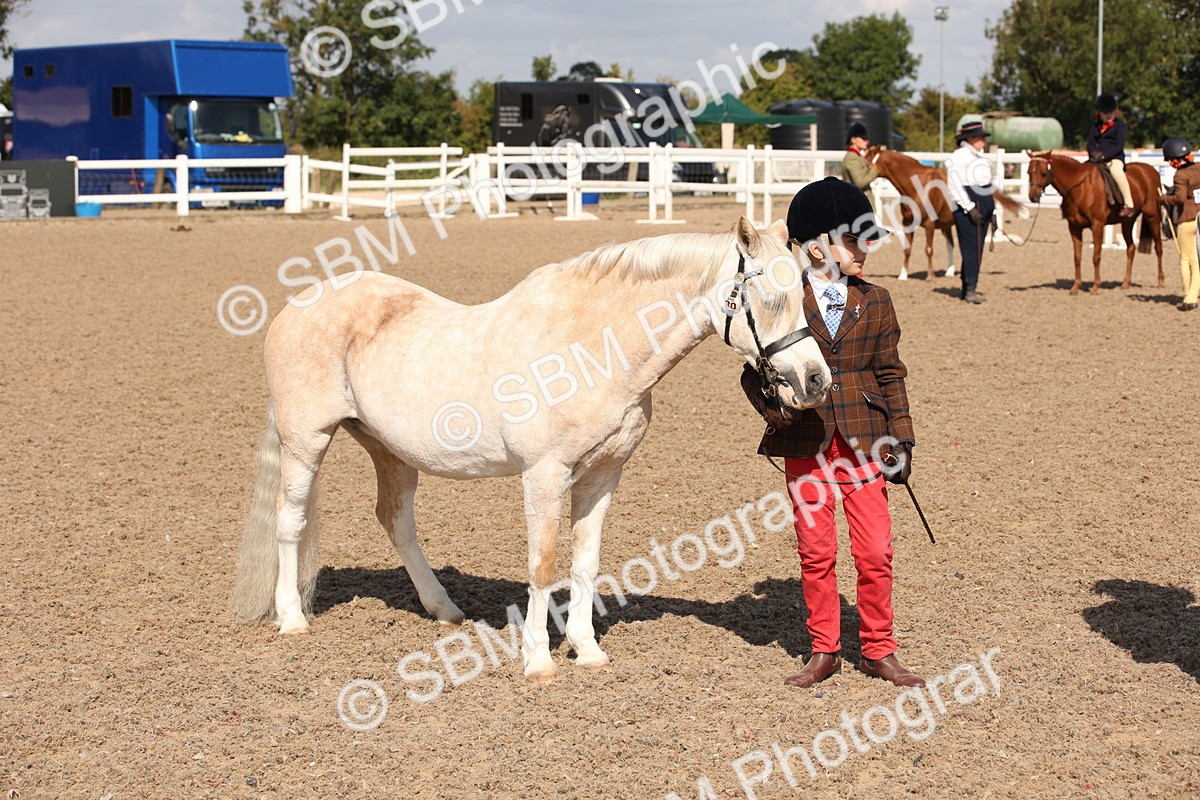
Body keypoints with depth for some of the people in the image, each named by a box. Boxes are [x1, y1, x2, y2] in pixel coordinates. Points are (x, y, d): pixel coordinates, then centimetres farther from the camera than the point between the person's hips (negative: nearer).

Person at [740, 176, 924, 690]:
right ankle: (824, 652, 19)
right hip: (806, 442, -1)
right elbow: (756, 371, 4)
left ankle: (878, 651, 15)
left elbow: (890, 374, 8)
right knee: (816, 552, 6)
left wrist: (901, 441, 4)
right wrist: (773, 411, -13)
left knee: (876, 551, 1)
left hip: (862, 441, 1)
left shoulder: (874, 302, 6)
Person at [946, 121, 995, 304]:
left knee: (977, 249, 10)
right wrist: (970, 208, -21)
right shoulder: (959, 156, -10)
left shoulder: (979, 157, 18)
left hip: (984, 206, 9)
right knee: (971, 248, -10)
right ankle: (970, 289, -9)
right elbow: (955, 186, -17)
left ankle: (968, 288, 17)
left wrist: (992, 210, 19)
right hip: (968, 206, -9)